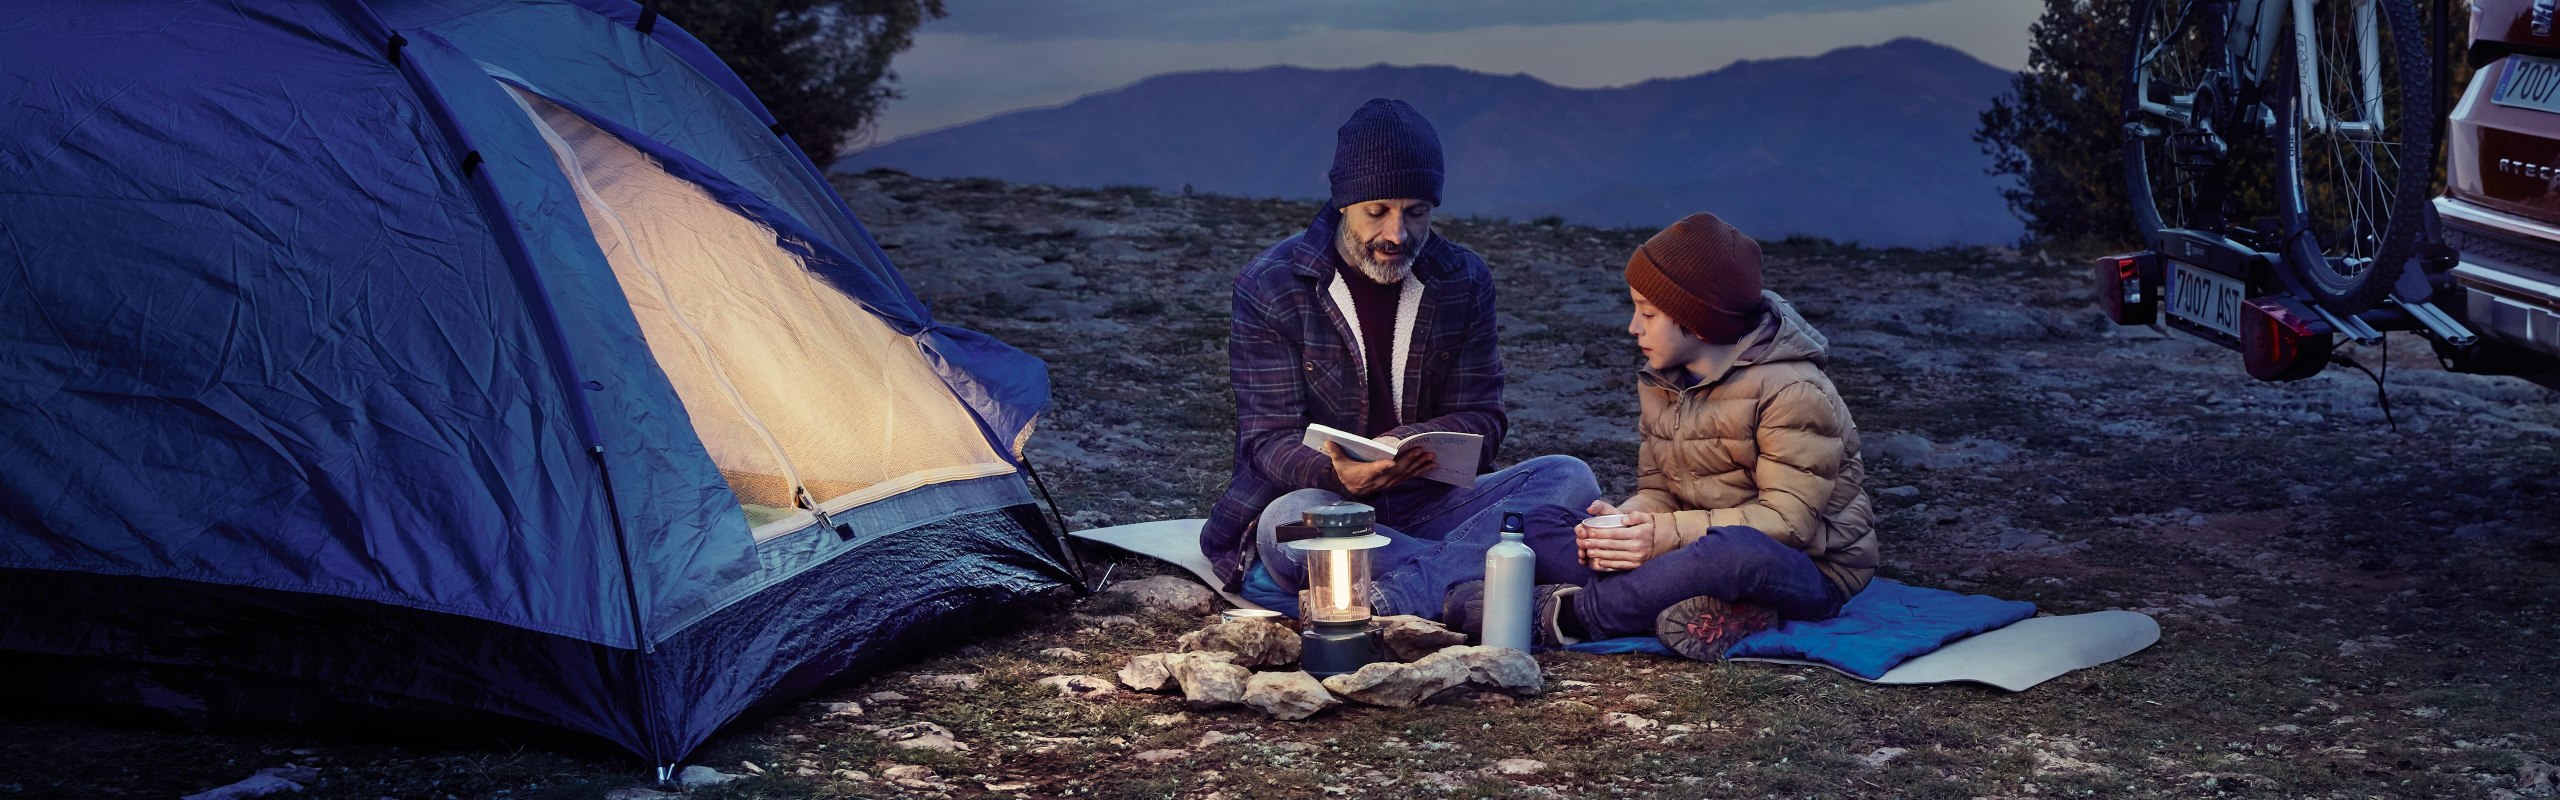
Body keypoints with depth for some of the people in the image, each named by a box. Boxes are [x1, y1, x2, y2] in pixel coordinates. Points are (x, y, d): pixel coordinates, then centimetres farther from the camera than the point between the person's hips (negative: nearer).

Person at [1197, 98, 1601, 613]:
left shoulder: (1464, 280, 5)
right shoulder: (1269, 286, -5)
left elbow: (1480, 419, 3)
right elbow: (1269, 440, -9)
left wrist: (1401, 443, -21)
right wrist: (1336, 473, -34)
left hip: (1429, 503, 4)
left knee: (1568, 478, -20)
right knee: (1289, 522, -39)